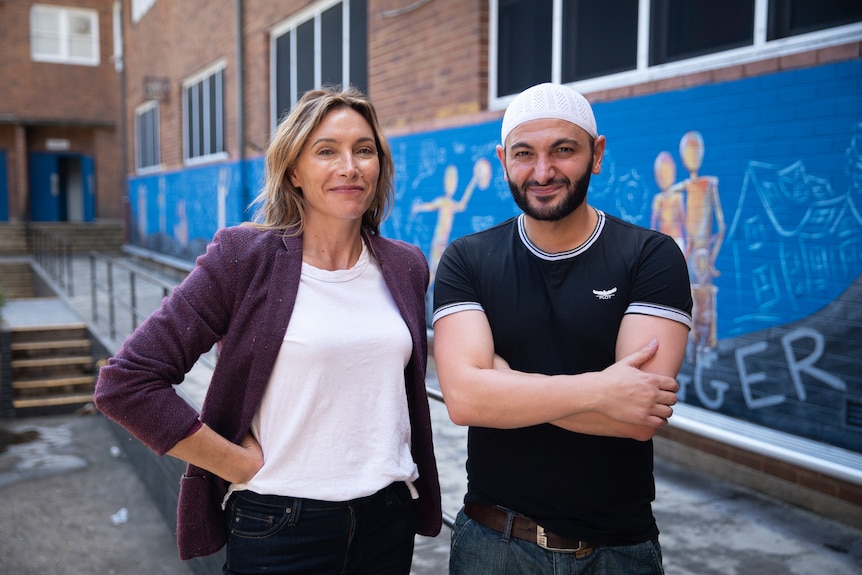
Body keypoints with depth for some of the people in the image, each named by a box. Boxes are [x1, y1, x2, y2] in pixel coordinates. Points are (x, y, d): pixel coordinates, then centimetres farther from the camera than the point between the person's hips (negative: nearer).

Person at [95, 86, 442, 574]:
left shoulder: (407, 268, 2)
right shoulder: (244, 258, -11)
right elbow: (126, 382, -14)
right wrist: (242, 464, -13)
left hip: (390, 518, 4)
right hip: (281, 528, -4)